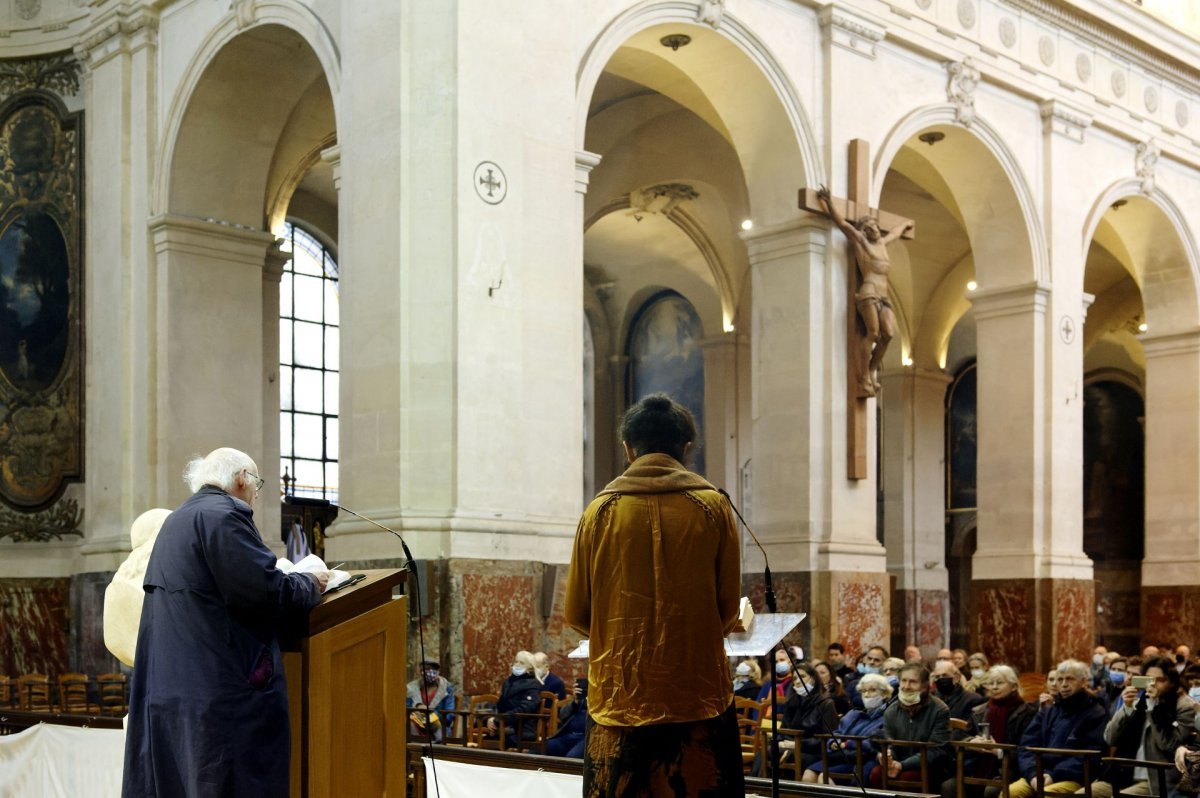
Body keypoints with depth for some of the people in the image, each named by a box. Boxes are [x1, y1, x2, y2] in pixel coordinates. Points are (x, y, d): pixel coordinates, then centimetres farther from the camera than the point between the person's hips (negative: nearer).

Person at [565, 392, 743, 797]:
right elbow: (728, 607, 1)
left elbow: (575, 612, 5)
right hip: (698, 696, -1)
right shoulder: (713, 507, -2)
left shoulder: (601, 510, 1)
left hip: (619, 697, 1)